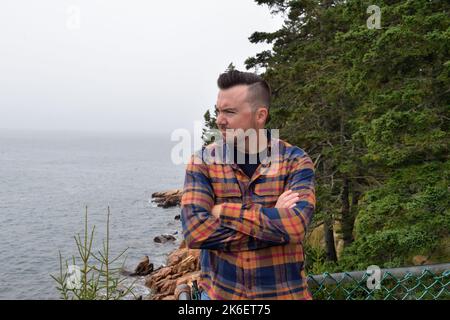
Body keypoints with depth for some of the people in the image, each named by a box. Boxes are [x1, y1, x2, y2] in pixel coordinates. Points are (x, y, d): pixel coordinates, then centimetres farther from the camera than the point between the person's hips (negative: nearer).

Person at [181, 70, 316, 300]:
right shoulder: (203, 162, -6)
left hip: (283, 292, 0)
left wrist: (224, 211, -18)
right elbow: (194, 231, -18)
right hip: (218, 291, 1)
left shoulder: (295, 161, -8)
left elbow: (296, 225, -24)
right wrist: (272, 222, -20)